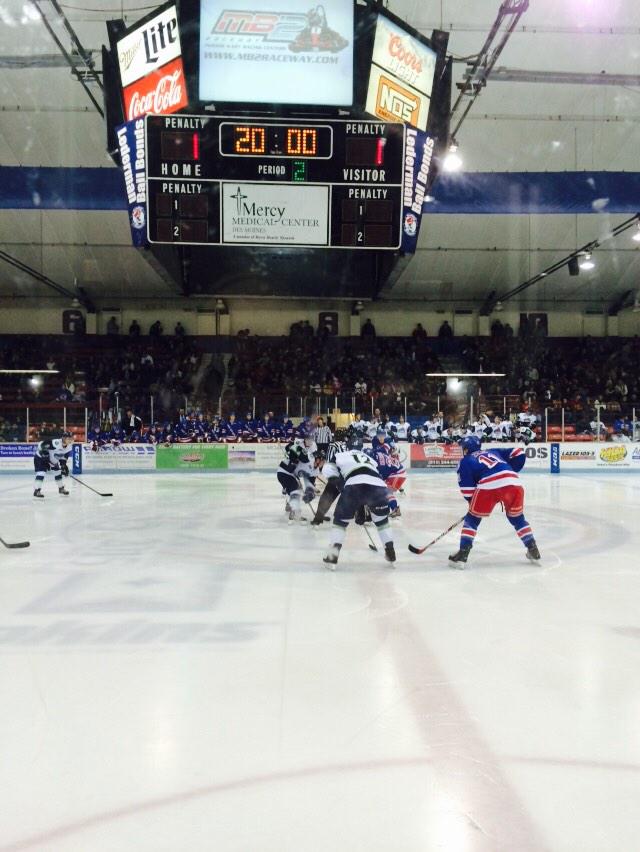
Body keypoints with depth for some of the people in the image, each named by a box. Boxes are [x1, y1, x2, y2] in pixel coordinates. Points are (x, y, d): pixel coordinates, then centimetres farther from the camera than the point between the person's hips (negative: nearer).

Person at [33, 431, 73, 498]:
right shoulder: (56, 443, -36)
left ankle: (61, 488, 27)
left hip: (52, 459, 8)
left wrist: (64, 466, -9)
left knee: (58, 471, 11)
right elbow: (41, 444, -32)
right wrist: (43, 451, -32)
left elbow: (63, 458, 1)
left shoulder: (68, 447, -10)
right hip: (40, 457, -8)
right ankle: (37, 491, -20)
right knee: (41, 472, -21)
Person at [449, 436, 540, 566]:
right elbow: (518, 453, 27)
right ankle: (533, 550, 25)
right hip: (513, 484, 4)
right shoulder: (493, 452, 35)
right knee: (517, 518, 27)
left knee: (472, 519, 15)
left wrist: (472, 502, 24)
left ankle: (463, 553, 8)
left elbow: (466, 487, 11)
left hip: (488, 486, -4)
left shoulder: (465, 461, 22)